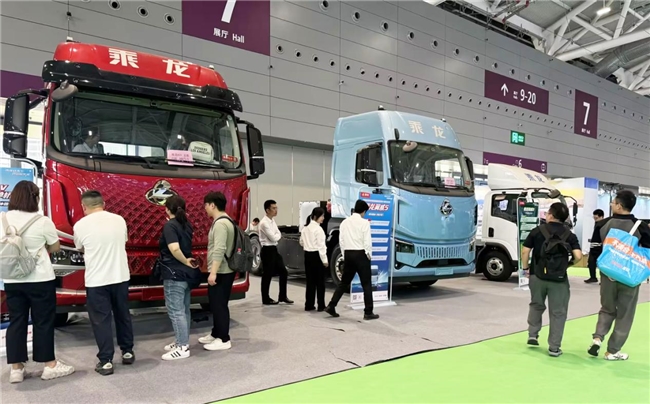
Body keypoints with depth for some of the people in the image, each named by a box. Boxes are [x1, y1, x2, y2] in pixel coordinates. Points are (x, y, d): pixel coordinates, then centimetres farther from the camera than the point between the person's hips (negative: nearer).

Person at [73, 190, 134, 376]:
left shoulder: (80, 225, -6)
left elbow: (81, 249, 11)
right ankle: (127, 352, 28)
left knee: (101, 320, 5)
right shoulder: (119, 220, 1)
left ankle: (106, 361, 8)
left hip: (96, 280, -3)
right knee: (123, 315, 17)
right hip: (120, 277, 3)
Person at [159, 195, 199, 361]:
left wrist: (186, 262, -16)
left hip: (174, 274, -9)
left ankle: (182, 348, 4)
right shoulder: (186, 225, 9)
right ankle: (182, 342, 26)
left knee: (175, 311, -1)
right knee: (184, 310, 16)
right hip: (186, 273, 9)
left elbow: (174, 249, -28)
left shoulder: (169, 226, -14)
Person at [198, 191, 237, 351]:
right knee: (216, 304, 18)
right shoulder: (224, 221, 15)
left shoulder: (220, 223, -18)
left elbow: (219, 250, -26)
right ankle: (216, 334, 30)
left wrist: (213, 272, -26)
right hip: (223, 271, 10)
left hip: (221, 272, -10)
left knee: (219, 305, -3)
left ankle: (224, 340, 5)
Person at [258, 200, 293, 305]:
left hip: (274, 250, 9)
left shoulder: (272, 220, 10)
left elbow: (278, 235, 12)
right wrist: (278, 235, -1)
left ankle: (282, 296, 22)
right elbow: (273, 238, -21)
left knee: (283, 272, 11)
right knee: (267, 275, 2)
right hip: (267, 251, -9)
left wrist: (276, 236, -9)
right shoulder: (264, 223, -19)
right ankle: (266, 299, 16)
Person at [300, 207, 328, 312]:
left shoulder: (305, 228, 10)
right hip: (316, 256, -7)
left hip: (308, 255, 8)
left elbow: (301, 242, 17)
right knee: (320, 282, 1)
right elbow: (321, 245, -17)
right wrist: (324, 259, -15)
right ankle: (321, 306, 5)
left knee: (310, 281, 11)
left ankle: (309, 305, 14)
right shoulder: (318, 229, -15)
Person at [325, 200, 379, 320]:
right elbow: (367, 241, -12)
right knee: (366, 284, 3)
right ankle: (368, 312, 7)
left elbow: (341, 241, 7)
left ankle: (331, 306, 14)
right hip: (361, 254, -5)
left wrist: (345, 256, 13)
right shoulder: (364, 222, -9)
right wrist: (369, 255, 2)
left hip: (348, 254, 6)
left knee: (344, 282, 15)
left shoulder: (344, 222, 8)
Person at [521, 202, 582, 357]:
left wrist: (526, 268, 8)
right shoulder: (570, 235, -1)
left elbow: (525, 251, -5)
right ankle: (554, 347, 11)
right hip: (559, 279, -1)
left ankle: (532, 334, 23)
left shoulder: (537, 231, -3)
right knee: (558, 312, 8)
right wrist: (568, 263, 9)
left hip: (537, 276, 1)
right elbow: (578, 256, -12)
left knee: (536, 305, 24)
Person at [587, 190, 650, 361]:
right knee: (624, 315, 11)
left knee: (607, 309, 21)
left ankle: (597, 338, 3)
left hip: (607, 274, 2)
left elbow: (594, 250, -3)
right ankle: (613, 351, 17)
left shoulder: (603, 224, -6)